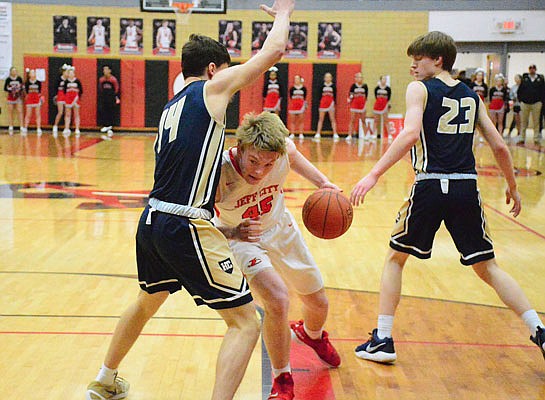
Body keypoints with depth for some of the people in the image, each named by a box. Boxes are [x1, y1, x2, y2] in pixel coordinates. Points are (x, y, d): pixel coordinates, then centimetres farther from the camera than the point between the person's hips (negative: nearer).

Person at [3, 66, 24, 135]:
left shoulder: (19, 78, 0)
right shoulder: (8, 79, -2)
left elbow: (22, 86, 9)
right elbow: (5, 88, -1)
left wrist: (21, 88, -13)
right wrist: (10, 89, -18)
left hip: (18, 97, 0)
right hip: (11, 97, 0)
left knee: (20, 112, -6)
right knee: (10, 112, 5)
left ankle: (22, 127, -6)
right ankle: (10, 128, 12)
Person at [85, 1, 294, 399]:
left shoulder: (172, 106, 19)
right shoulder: (211, 88, -3)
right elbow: (274, 51, -3)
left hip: (152, 221, 9)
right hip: (186, 228, -9)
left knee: (148, 302, 33)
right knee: (245, 322, -2)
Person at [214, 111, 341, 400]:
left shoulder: (284, 150, -28)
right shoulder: (219, 171, -39)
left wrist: (323, 183, -13)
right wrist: (231, 233, -51)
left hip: (280, 228, 4)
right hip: (240, 239, -4)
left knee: (318, 304, 16)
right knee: (277, 301, -27)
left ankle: (312, 334, 57)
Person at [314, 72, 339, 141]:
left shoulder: (333, 86, 2)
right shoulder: (322, 86, 5)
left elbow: (335, 95, 3)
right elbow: (320, 95, 8)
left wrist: (334, 103, -6)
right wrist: (320, 103, 1)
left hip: (331, 103, -2)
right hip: (323, 103, 2)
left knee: (332, 119, -1)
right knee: (321, 119, 3)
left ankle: (335, 134, -2)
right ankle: (318, 134, 4)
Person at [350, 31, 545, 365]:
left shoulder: (420, 89, 2)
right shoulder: (472, 96, 15)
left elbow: (410, 134, -17)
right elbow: (500, 146, 12)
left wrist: (374, 175, -20)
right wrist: (513, 188, 25)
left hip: (431, 186, -4)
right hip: (467, 187, 4)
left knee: (396, 257, 14)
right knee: (487, 268, 16)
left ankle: (383, 340, 11)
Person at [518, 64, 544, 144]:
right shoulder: (524, 78, 6)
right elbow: (519, 91, 7)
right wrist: (521, 100, 0)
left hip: (536, 104, -1)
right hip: (525, 103, 1)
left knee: (536, 122, 1)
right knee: (523, 122, 4)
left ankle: (536, 138, 5)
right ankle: (522, 137, 9)